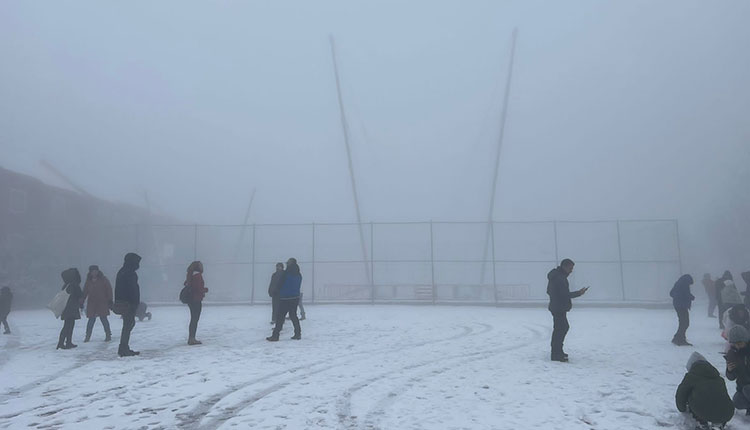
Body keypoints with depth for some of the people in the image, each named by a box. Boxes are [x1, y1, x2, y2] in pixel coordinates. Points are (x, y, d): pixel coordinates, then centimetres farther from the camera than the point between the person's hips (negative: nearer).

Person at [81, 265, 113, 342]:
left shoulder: (103, 279, 0)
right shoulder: (88, 281, 8)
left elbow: (109, 289, 0)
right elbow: (85, 292, 14)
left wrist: (110, 299, -6)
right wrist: (81, 301, 9)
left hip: (102, 302, -2)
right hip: (92, 303, 2)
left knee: (103, 318, -4)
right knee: (91, 319, -1)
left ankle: (108, 335, 5)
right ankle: (87, 336, 9)